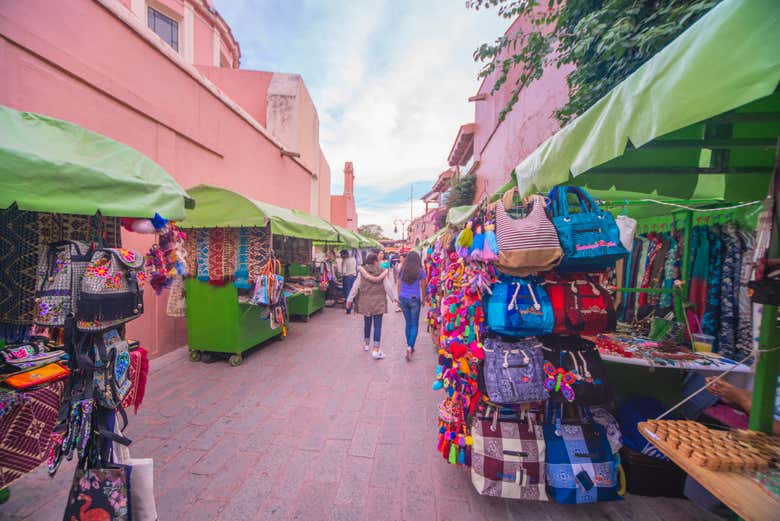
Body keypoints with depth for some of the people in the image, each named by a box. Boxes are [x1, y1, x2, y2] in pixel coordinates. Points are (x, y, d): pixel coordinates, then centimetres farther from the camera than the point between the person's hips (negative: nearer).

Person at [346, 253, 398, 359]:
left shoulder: (362, 272, -2)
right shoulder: (382, 272, -6)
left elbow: (355, 286, -1)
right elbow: (388, 286, -4)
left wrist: (350, 299, 7)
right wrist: (394, 298, 8)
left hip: (365, 301, 3)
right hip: (378, 301, -2)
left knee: (367, 322, 18)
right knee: (377, 325, 1)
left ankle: (366, 344, 37)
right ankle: (376, 350, 0)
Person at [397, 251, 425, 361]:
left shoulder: (402, 270, 2)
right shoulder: (420, 271, -5)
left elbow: (399, 285, 7)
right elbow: (422, 287, 2)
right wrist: (423, 299, 15)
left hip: (403, 298, 3)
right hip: (414, 299, -3)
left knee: (408, 324, 17)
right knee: (415, 325, 6)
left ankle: (409, 347, 25)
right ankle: (410, 347, -10)